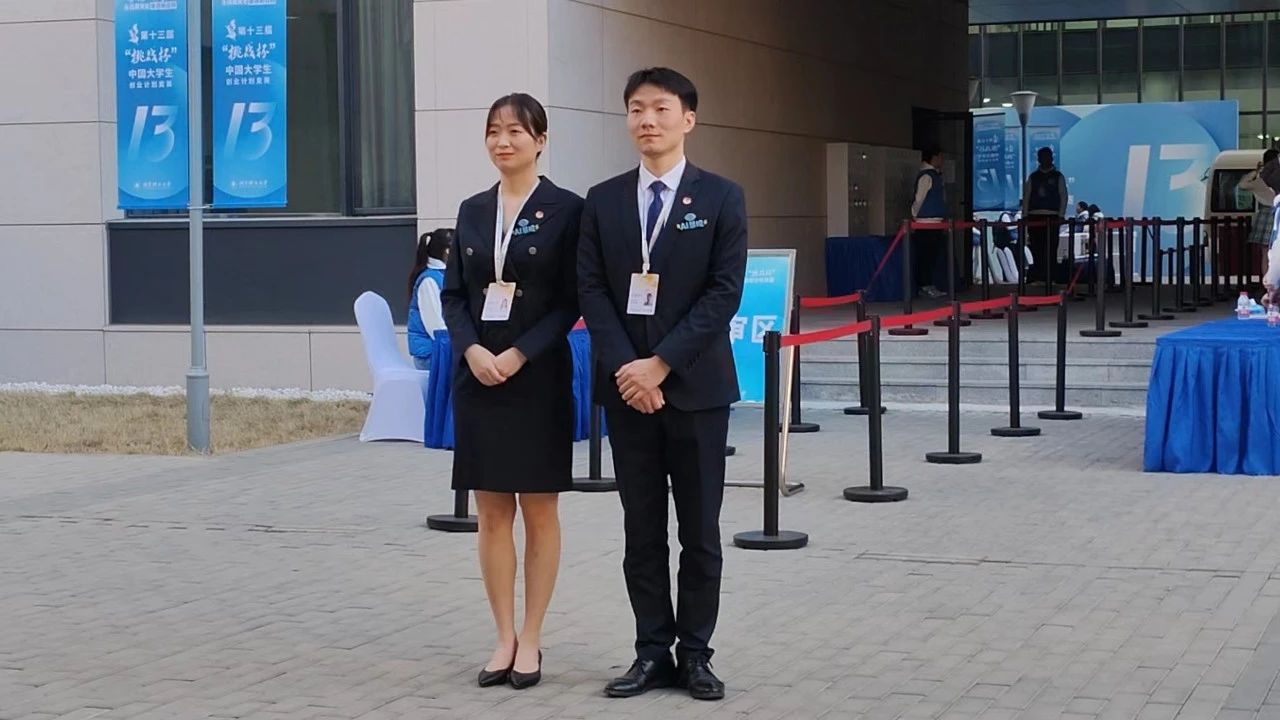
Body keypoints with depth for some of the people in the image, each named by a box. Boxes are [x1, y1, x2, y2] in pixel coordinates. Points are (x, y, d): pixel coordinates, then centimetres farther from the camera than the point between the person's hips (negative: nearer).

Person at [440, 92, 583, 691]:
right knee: (491, 511, 5)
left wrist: (518, 355, -15)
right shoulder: (472, 210, 9)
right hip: (477, 376, 4)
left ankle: (531, 640, 12)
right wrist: (472, 349, -9)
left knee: (539, 510, 4)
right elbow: (453, 294, 8)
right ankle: (504, 637, 13)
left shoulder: (565, 209, -4)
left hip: (538, 376, -4)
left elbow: (571, 301, -7)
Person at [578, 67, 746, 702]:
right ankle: (653, 652, 13)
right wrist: (626, 368, -11)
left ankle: (695, 654, 12)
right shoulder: (602, 201, 7)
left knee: (699, 530, 4)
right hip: (626, 386, 2)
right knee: (641, 530, 6)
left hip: (696, 384, -2)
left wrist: (662, 363, -15)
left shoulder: (721, 198, 0)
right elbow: (592, 291, 3)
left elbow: (725, 292, -7)